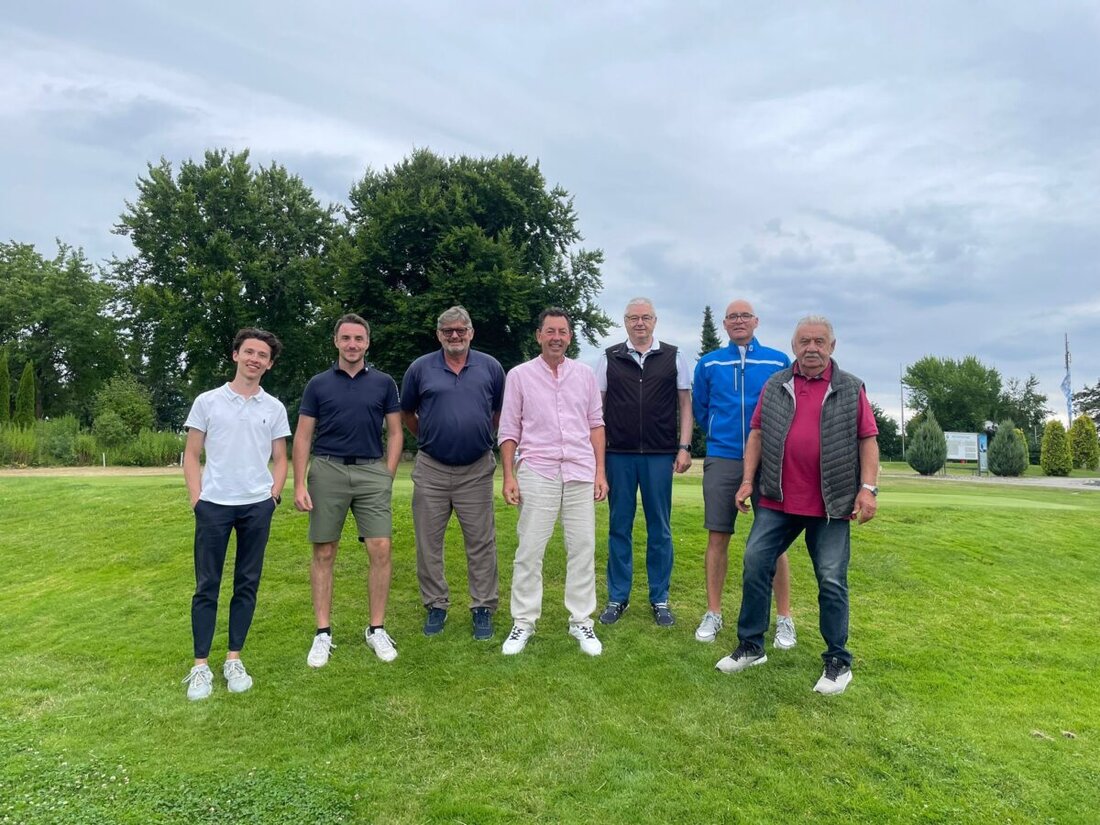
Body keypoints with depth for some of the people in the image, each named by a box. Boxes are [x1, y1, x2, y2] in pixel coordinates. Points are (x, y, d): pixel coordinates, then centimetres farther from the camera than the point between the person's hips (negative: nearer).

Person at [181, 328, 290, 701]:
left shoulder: (274, 408, 8)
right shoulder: (207, 401, 3)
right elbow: (192, 455, 4)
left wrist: (274, 495, 0)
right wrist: (196, 499, -4)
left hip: (257, 506, 2)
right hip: (213, 505, -1)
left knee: (247, 584, 7)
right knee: (207, 585, 3)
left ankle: (234, 660, 19)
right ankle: (200, 666, 13)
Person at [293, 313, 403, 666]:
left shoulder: (383, 383, 7)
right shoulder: (318, 384, 6)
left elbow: (395, 433, 8)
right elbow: (302, 436, 4)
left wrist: (387, 477, 0)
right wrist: (299, 484, -5)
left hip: (372, 471, 0)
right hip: (327, 470, 0)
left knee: (380, 550, -4)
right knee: (323, 553, 4)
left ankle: (377, 629, 10)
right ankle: (323, 633, 15)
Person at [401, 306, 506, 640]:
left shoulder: (491, 367, 2)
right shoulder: (421, 368, 1)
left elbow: (500, 412, 14)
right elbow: (406, 413, 14)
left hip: (476, 470, 0)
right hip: (430, 470, 1)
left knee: (481, 544, 5)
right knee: (428, 544, 8)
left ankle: (483, 608, 18)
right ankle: (436, 606, 24)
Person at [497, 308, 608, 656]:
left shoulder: (585, 374, 11)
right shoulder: (519, 375, 5)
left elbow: (596, 424, 12)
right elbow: (509, 430, 5)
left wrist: (600, 471, 5)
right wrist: (508, 477, -2)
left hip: (580, 473, 2)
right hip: (536, 473, -2)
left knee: (583, 549, 5)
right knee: (529, 550, 1)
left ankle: (581, 621, 17)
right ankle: (523, 622, 13)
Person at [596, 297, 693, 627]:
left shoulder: (673, 358, 6)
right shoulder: (609, 358, 7)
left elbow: (685, 404, 6)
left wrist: (684, 447, -2)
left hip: (660, 455, 0)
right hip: (618, 454, 1)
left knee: (660, 529, 7)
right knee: (619, 528, 8)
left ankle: (660, 599, 19)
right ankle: (617, 598, 19)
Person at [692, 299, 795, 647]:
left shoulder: (779, 362, 2)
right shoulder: (708, 364, 6)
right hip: (721, 461, 1)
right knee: (717, 537, 4)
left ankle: (784, 618, 14)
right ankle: (713, 614, 15)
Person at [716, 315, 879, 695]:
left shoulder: (851, 389, 4)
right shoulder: (774, 387, 9)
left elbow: (867, 440, 3)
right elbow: (757, 434, 10)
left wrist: (868, 487, -7)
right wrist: (748, 480, 2)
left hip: (831, 506, -2)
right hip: (777, 501, 2)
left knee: (832, 581, 3)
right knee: (755, 566, 2)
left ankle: (838, 662, 18)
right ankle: (750, 646, 17)